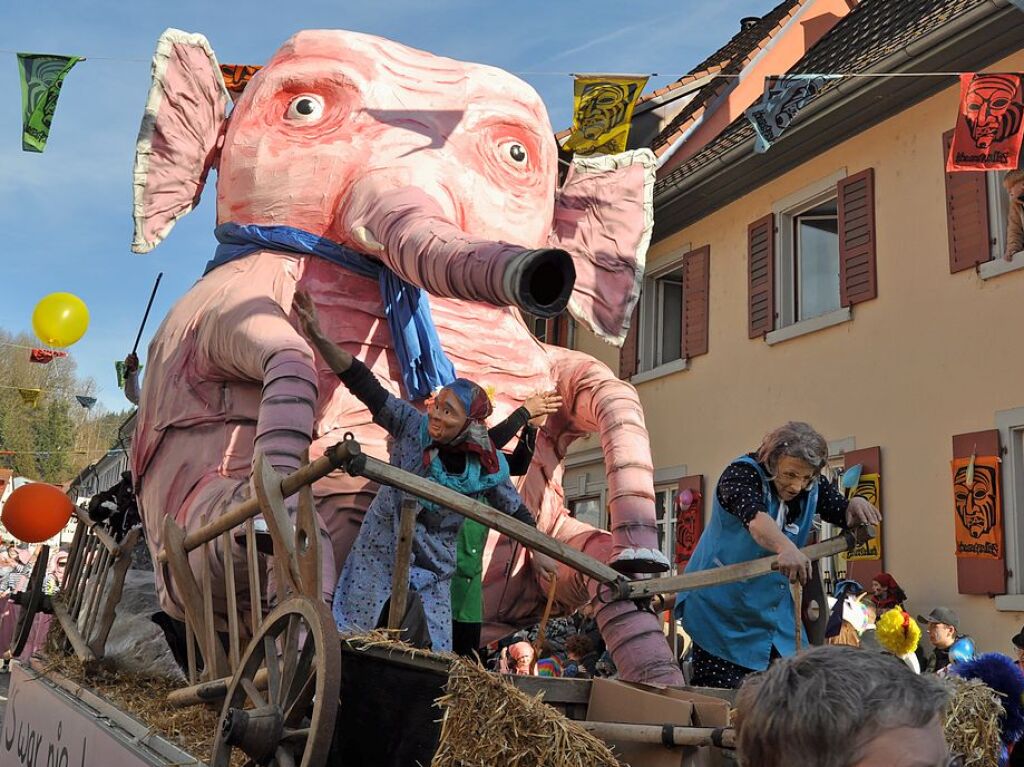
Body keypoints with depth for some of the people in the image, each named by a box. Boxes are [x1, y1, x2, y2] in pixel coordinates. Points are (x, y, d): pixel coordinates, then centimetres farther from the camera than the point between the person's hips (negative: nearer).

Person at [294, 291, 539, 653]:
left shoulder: (489, 470, -12)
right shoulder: (413, 426, -15)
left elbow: (518, 516, 3)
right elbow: (364, 386, -21)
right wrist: (318, 338, -30)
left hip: (432, 572, 1)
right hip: (378, 558, -1)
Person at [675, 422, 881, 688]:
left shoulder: (813, 488, 1)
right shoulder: (742, 474, -20)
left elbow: (844, 516, 9)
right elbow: (755, 518, -40)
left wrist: (855, 505, -15)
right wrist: (786, 547, -59)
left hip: (774, 611, 6)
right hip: (722, 611, -6)